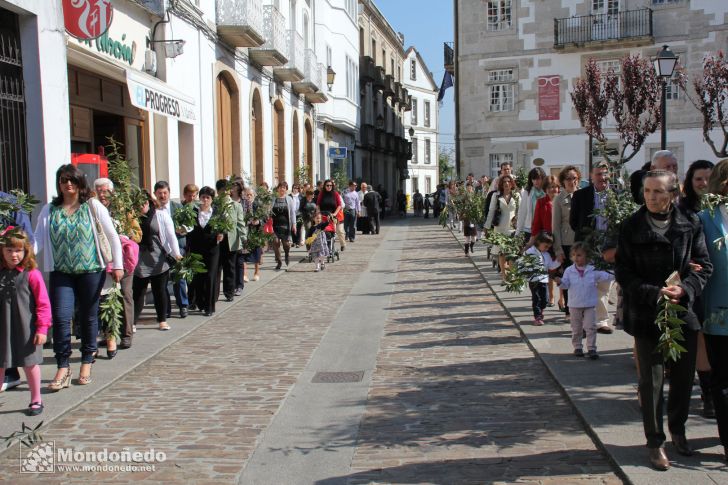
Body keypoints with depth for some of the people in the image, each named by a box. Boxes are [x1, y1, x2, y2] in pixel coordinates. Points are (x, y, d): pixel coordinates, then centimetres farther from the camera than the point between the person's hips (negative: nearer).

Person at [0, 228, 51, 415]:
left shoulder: (32, 274, -10)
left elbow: (43, 303, -9)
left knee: (30, 363, 9)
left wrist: (42, 328, -11)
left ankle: (36, 400, 24)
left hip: (25, 328, -4)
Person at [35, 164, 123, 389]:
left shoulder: (93, 207, 1)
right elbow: (38, 240, 2)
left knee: (88, 317, 9)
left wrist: (117, 265, -3)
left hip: (91, 270, -1)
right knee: (61, 317, -8)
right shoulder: (49, 210, 7)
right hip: (61, 272, 1)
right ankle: (63, 367, 1)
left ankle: (87, 363, 24)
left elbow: (113, 237, 2)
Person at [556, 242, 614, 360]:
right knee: (576, 328, 11)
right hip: (575, 305, 1)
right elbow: (566, 284, -1)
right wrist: (559, 281, -21)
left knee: (591, 327, -3)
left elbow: (604, 276, -2)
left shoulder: (593, 270, -4)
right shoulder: (569, 271, -1)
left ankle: (591, 348, 5)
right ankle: (577, 347, 24)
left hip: (590, 305, -1)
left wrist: (613, 274, -18)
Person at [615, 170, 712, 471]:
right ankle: (655, 442, 20)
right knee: (651, 381, 4)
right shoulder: (632, 227, -6)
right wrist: (654, 293, -19)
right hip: (647, 315, -2)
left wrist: (685, 289, -17)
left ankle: (678, 430, 37)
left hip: (684, 312, 2)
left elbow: (704, 266, 1)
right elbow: (624, 273, -6)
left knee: (683, 377, 14)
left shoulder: (690, 224, -1)